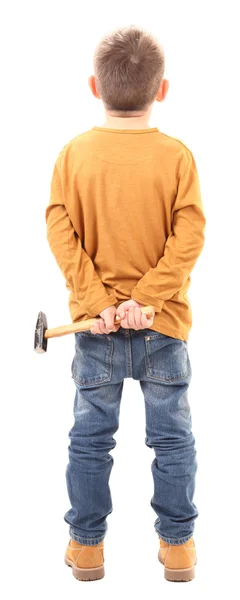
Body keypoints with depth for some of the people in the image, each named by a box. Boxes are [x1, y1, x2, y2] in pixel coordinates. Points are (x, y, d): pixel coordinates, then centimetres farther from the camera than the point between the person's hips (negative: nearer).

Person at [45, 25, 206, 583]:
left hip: (97, 327, 1)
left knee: (90, 437, 13)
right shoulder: (176, 155, -8)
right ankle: (178, 545, 22)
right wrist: (146, 298, -14)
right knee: (173, 437, 12)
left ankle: (86, 545, 23)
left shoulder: (74, 153, -5)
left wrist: (97, 301, -11)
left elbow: (60, 232, -10)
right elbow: (189, 235, -14)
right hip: (163, 327, -1)